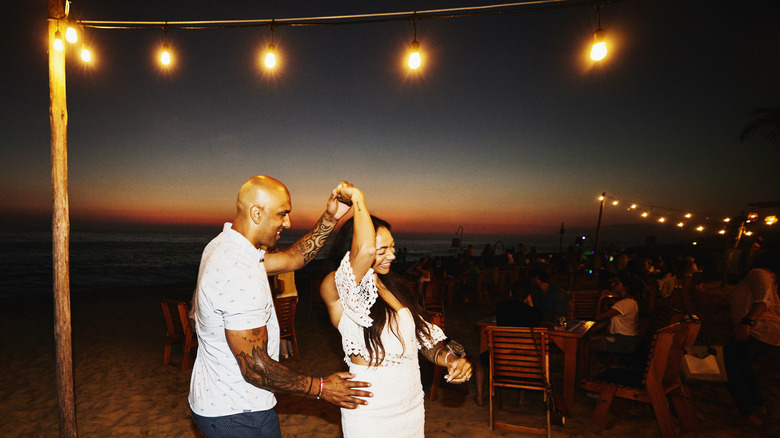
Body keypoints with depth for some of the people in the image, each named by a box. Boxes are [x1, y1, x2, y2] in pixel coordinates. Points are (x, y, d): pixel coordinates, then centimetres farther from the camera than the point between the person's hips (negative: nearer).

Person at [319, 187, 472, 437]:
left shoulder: (395, 287, 5)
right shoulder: (334, 288, -17)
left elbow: (424, 337, 8)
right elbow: (365, 250, -36)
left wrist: (449, 358, -12)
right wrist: (357, 198, -23)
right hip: (370, 415, -6)